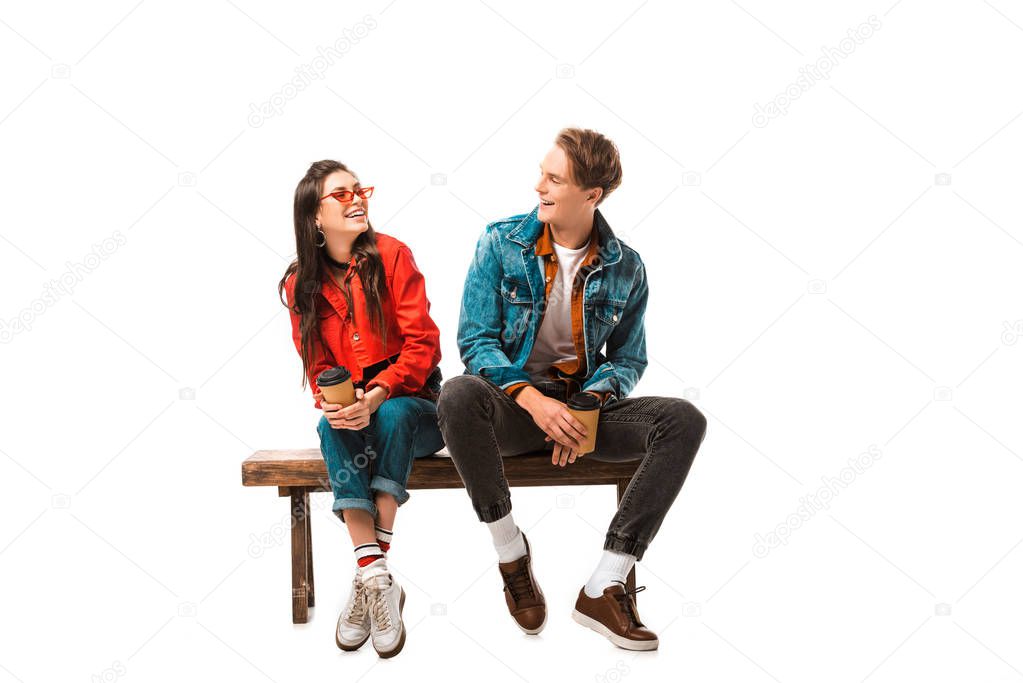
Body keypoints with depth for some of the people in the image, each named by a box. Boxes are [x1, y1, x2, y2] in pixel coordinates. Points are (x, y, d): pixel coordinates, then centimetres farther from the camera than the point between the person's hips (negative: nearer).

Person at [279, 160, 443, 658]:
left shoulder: (392, 255, -6)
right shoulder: (301, 283, 4)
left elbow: (422, 343, -11)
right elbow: (316, 364, 6)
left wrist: (378, 395, -26)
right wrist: (332, 402, -17)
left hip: (409, 403, -2)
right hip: (349, 408, 2)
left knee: (393, 416, -34)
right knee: (332, 428, -31)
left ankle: (369, 578, -32)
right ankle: (378, 579, -38)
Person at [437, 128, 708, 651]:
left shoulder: (625, 267, 3)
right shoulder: (501, 242, -2)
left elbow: (628, 357, 8)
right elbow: (475, 339, -6)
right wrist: (533, 400, -23)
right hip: (514, 401, -2)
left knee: (683, 421, -24)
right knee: (458, 396, -37)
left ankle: (604, 588, -23)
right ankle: (510, 550, -14)